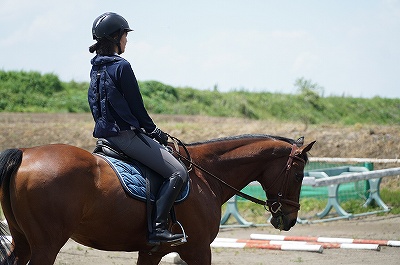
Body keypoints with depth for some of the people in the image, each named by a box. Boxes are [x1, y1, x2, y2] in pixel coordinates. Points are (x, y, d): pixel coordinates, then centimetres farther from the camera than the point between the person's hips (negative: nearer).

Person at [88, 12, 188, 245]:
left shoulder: (97, 68, 13)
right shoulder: (121, 66, -15)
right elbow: (136, 106, -13)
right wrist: (154, 130, 3)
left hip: (105, 133, 10)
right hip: (124, 134, -10)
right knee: (178, 172, -12)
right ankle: (158, 228, -21)